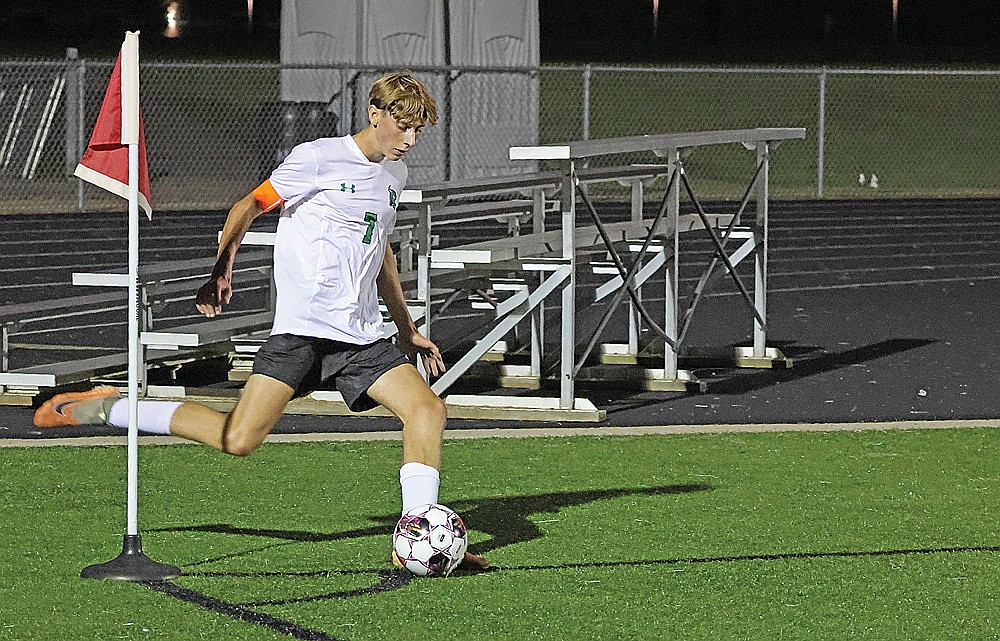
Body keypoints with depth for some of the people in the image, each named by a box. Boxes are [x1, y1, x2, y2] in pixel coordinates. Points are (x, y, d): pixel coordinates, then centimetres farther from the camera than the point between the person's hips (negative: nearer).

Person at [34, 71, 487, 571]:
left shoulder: (393, 174, 17)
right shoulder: (319, 159, -5)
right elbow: (250, 206, 1)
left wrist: (408, 330, 33)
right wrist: (222, 268, -15)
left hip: (361, 339, 7)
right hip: (301, 328, -7)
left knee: (428, 410, -14)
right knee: (238, 439, -17)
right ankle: (104, 409, -3)